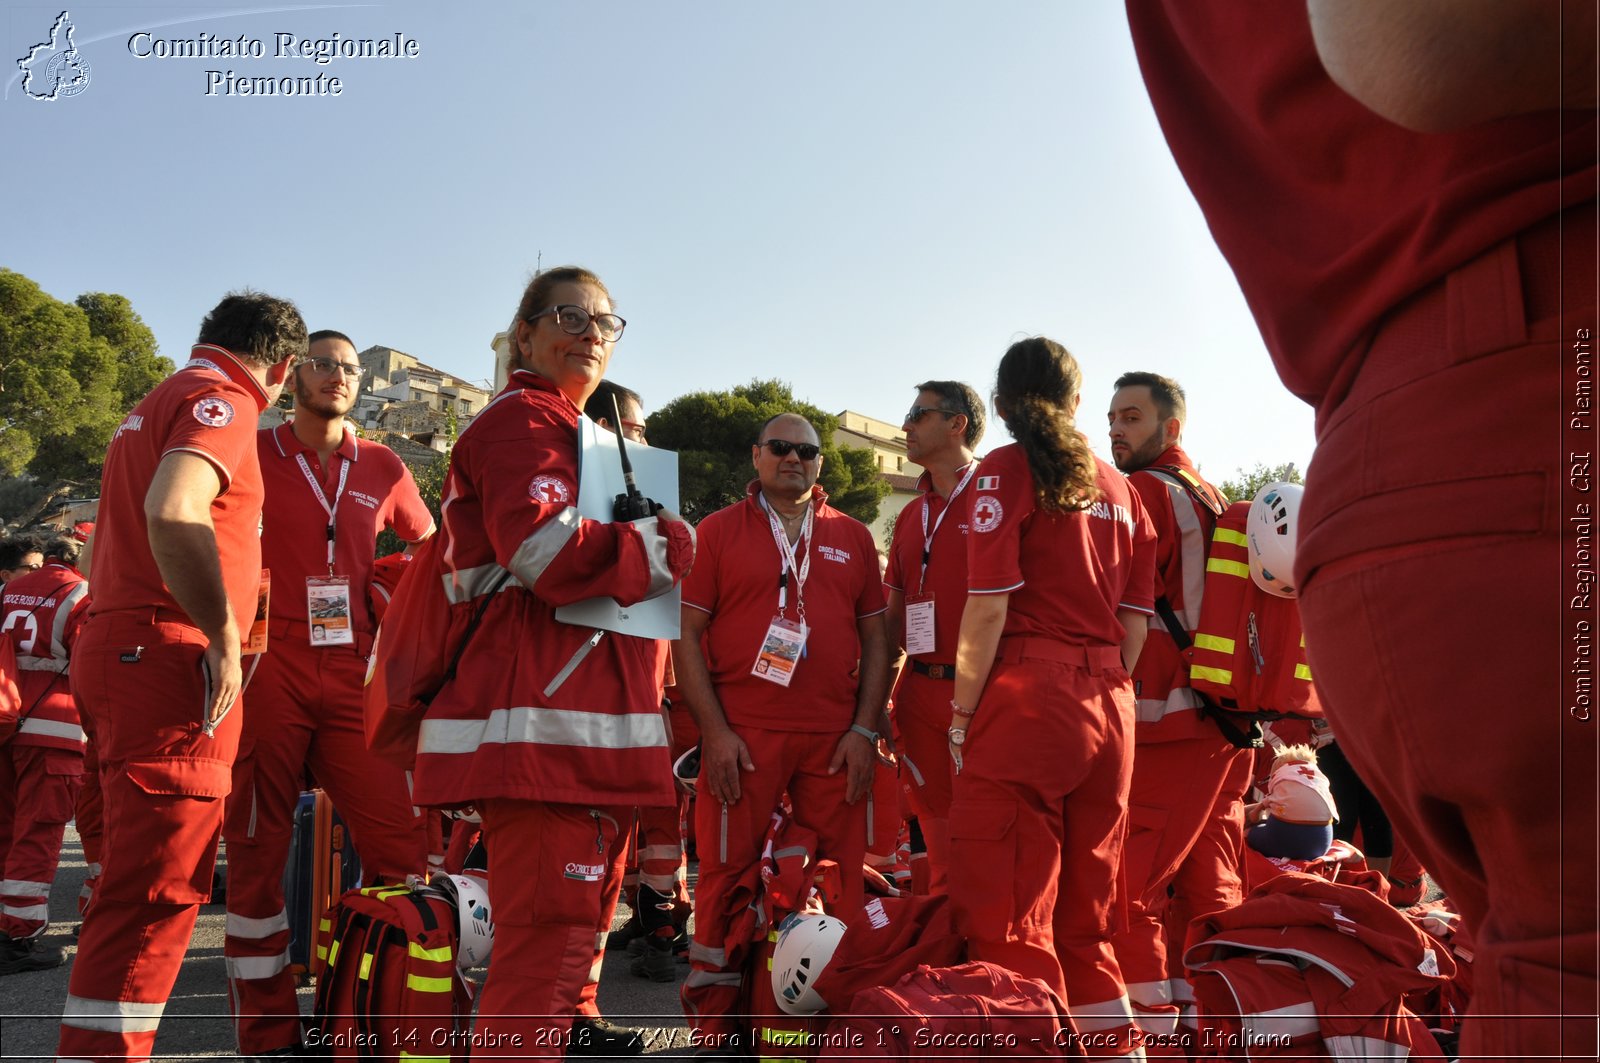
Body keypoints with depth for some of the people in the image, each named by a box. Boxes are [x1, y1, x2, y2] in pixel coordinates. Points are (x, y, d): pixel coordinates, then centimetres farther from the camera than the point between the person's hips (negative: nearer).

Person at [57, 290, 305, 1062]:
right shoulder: (222, 400, -9)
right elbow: (172, 511, -28)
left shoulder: (158, 403, 23)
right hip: (168, 658, -10)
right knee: (156, 892, -7)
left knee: (135, 879, 18)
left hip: (114, 648, 10)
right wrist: (223, 634, -21)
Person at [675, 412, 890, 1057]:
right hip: (742, 736, -2)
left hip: (835, 739, 3)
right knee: (729, 876, 2)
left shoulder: (853, 538, 13)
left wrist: (864, 729, 2)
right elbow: (686, 634, 1)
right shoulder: (718, 531, 6)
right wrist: (714, 730, -8)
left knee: (842, 881, 6)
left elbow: (875, 639, 12)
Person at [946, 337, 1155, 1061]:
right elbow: (1136, 621, 12)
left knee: (1005, 922, -1)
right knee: (1086, 920, 16)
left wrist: (962, 717, -5)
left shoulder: (1005, 472, -3)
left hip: (1023, 698, -6)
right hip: (1109, 714, 7)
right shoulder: (1119, 490, 15)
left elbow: (988, 608, -10)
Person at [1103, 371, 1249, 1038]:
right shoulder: (1217, 503, 19)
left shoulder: (1141, 492, -7)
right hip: (1224, 722, 9)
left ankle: (1146, 1022, -3)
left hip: (1158, 721, -9)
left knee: (1126, 882, -5)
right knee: (1207, 884, 15)